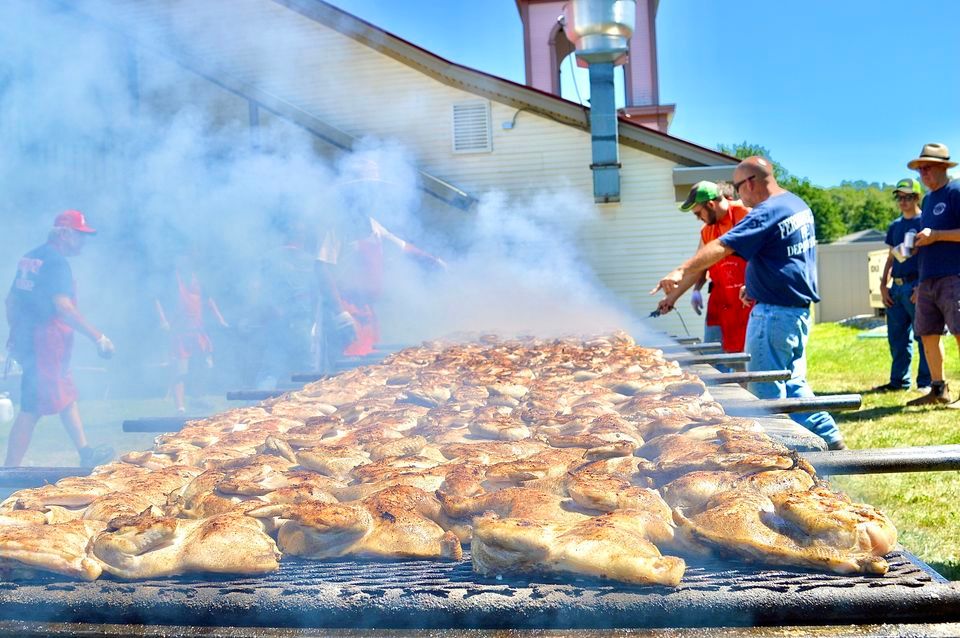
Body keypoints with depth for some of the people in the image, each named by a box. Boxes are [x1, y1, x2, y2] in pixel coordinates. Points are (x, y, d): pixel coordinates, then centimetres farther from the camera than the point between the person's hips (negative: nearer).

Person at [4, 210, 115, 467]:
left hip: (26, 338, 10)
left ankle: (85, 452, 26)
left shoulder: (30, 258, 14)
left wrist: (15, 335, 26)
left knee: (67, 397, 18)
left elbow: (11, 300, 18)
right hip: (46, 342, -10)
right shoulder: (56, 261, -15)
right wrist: (98, 337, -25)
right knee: (31, 410, -5)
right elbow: (63, 307, -25)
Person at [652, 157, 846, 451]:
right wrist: (757, 285, 17)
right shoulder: (799, 205, 13)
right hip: (800, 308, 10)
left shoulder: (766, 214, -17)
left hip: (775, 313, -10)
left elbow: (722, 247, -26)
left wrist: (681, 271, -31)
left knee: (766, 390, -1)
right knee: (793, 381, 18)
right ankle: (830, 437, 19)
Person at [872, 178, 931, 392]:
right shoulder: (895, 226, 18)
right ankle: (899, 380, 16)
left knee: (923, 335, -3)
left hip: (916, 286, -7)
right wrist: (883, 285, 11)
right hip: (896, 288, 7)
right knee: (897, 337, 9)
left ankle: (926, 382, 2)